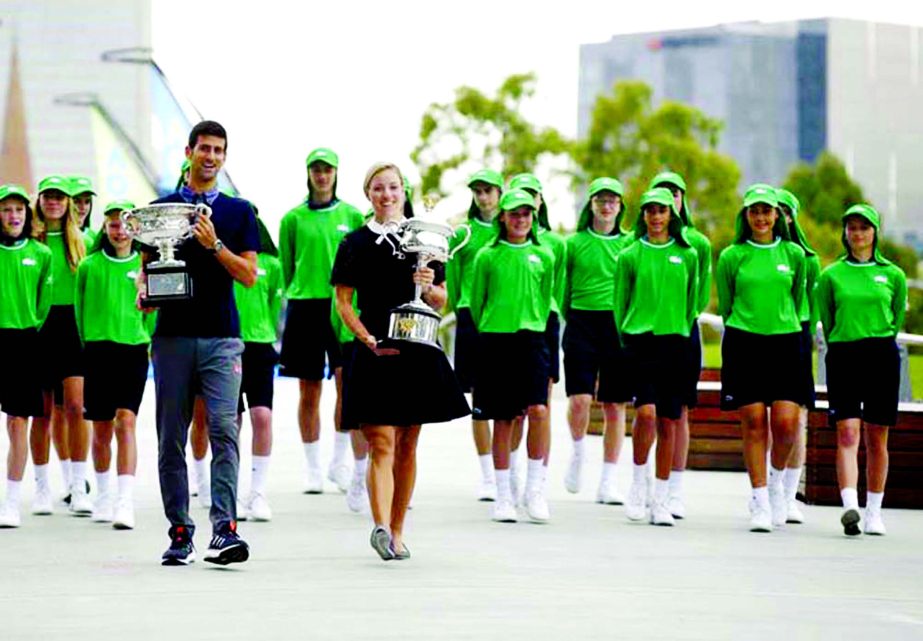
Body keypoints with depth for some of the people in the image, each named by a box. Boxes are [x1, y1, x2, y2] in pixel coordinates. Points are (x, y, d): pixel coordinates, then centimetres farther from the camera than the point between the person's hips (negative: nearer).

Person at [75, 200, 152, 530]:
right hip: (97, 350, 2)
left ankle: (126, 501, -21)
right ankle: (103, 496, 28)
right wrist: (87, 342, 10)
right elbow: (79, 308, 12)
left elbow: (153, 310, 12)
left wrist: (147, 341, 9)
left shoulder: (145, 265, 4)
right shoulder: (89, 266, 5)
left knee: (126, 422, -14)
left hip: (134, 350, -2)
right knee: (101, 428, 9)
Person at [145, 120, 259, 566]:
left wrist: (214, 245, -12)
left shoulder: (238, 212, 10)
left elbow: (249, 275, 3)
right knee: (171, 437, 3)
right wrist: (143, 290, -6)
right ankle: (180, 532, 9)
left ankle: (224, 528, -20)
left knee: (223, 429, -14)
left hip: (221, 336, -1)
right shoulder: (162, 207, 12)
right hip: (172, 334, 1)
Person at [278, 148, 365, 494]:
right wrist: (292, 292, 7)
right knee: (309, 391, 3)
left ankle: (339, 462, -1)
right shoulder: (294, 218, 6)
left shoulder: (352, 215, 7)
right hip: (304, 306, 0)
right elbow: (286, 266, 12)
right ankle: (313, 468, 12)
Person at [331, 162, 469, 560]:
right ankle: (381, 528, -26)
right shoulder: (356, 243, 3)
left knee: (407, 446, 7)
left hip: (416, 351, 3)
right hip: (374, 352, -3)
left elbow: (441, 301, 14)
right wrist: (369, 340, -13)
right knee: (382, 445, -14)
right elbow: (343, 302, 0)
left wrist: (428, 287, -9)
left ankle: (397, 533, 16)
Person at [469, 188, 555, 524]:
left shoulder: (543, 256, 9)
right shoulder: (488, 256, 4)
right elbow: (476, 301, 11)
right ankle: (504, 496, 9)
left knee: (538, 409, -17)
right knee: (503, 419, 2)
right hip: (495, 341, 0)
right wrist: (487, 331, 11)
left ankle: (535, 488, -7)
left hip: (531, 339, 1)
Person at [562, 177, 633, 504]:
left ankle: (608, 482, 10)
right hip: (583, 322, -1)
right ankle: (578, 452, 16)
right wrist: (568, 317, 2)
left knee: (615, 406, 3)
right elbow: (562, 287, 10)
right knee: (579, 399, -15)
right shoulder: (575, 243, 6)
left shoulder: (630, 243, 9)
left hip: (619, 326, 1)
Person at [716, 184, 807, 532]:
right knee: (754, 423, -3)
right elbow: (725, 306, 11)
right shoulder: (732, 256, 3)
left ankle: (776, 478, 20)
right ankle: (759, 502, 4)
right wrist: (746, 326, 11)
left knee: (786, 423, -9)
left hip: (785, 343, 1)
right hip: (743, 343, -1)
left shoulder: (793, 254, 6)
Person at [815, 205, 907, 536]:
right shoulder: (831, 275, 5)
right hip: (842, 356, -1)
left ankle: (874, 512, 12)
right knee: (847, 433, -14)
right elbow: (826, 321, 13)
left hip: (882, 357, 1)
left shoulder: (893, 275, 6)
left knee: (877, 438, 5)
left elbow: (897, 319, 15)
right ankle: (850, 507, -25)